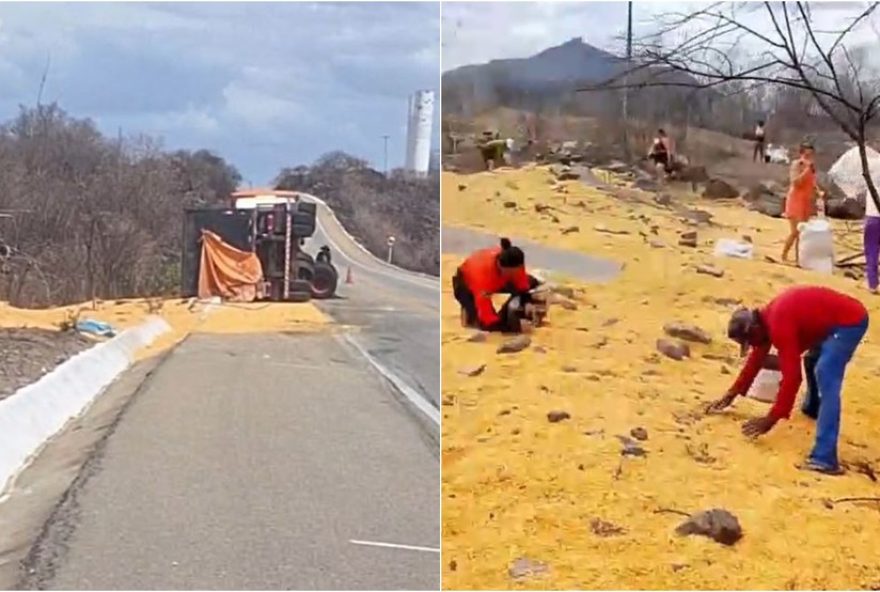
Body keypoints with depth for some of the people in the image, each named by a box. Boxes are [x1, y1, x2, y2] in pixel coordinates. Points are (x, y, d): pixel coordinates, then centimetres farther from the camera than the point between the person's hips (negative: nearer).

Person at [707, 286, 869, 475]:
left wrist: (772, 419, -26)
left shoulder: (780, 327, -26)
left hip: (849, 322, -10)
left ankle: (824, 459, -30)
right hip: (842, 318, 10)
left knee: (826, 381, -21)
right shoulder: (766, 318, 5)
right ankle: (812, 409, 58)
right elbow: (756, 359, 19)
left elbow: (792, 376, -29)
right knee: (813, 360, 31)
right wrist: (732, 394, 22)